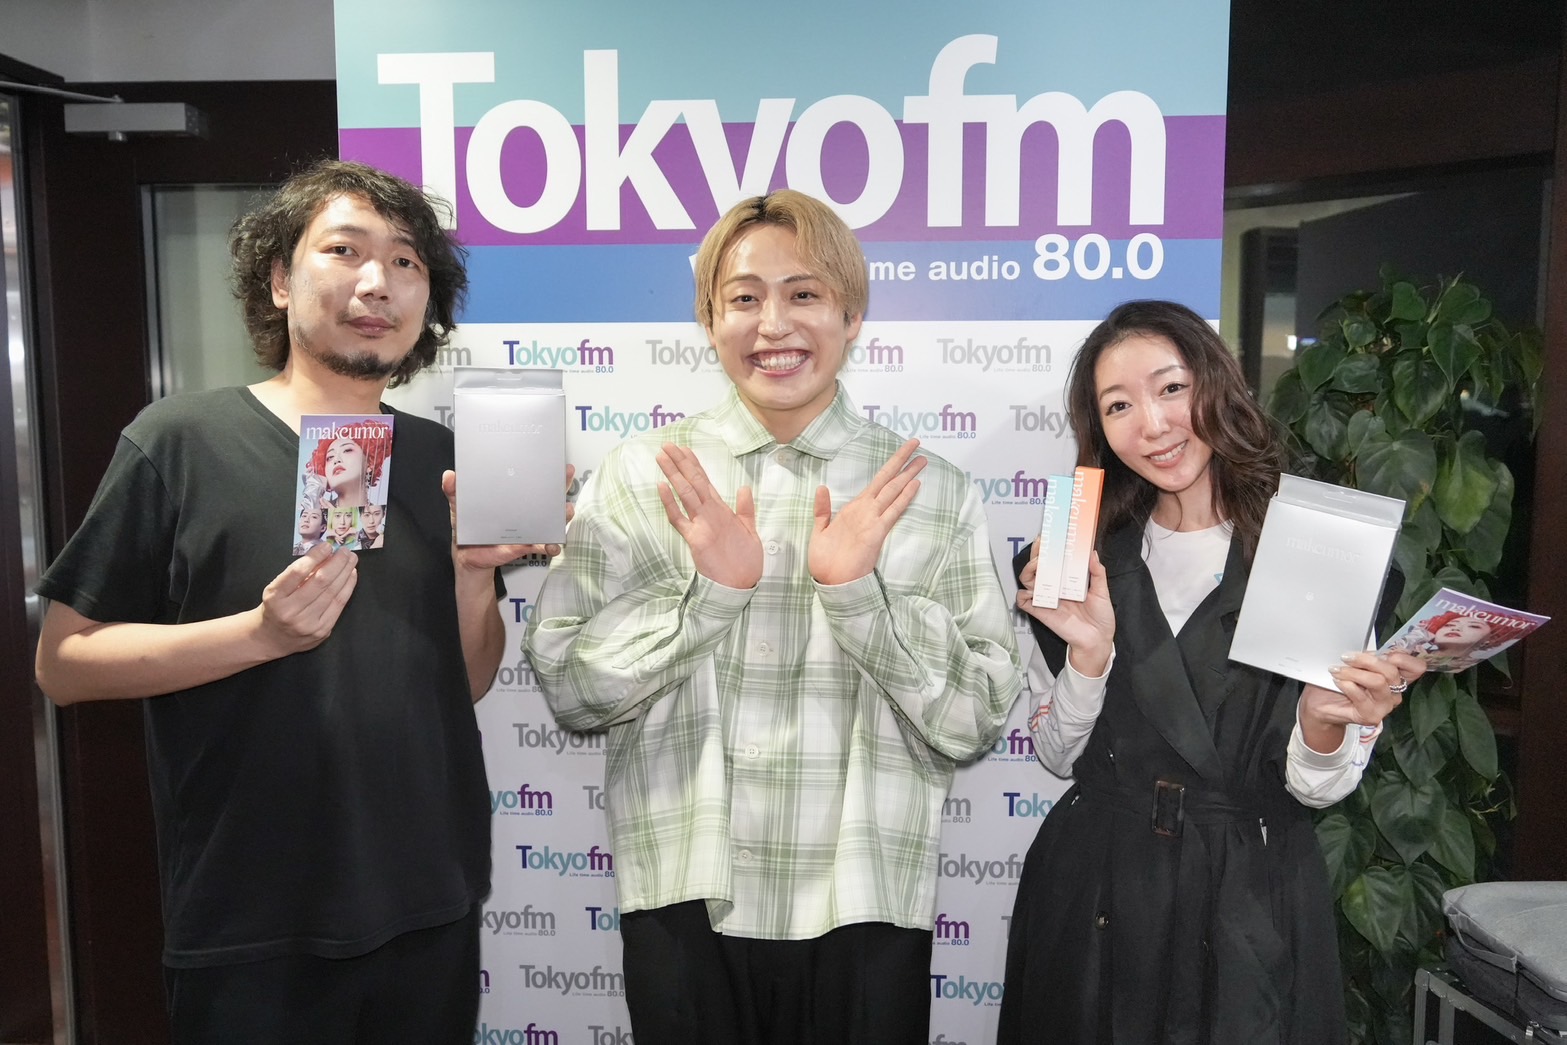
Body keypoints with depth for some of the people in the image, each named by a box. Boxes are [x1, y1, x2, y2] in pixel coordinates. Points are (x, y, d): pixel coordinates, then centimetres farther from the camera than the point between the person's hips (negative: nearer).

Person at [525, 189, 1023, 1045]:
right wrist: (707, 592, -17)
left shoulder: (930, 493, -1)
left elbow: (973, 723, -3)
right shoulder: (637, 477, 0)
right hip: (685, 904, 0)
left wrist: (860, 592, -17)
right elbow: (568, 688, -3)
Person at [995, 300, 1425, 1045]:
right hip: (1093, 891, 2)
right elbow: (1060, 756, 0)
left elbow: (1318, 787, -5)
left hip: (1251, 900, -2)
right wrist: (1090, 651, -16)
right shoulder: (1084, 555, -1)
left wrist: (1322, 724, -25)